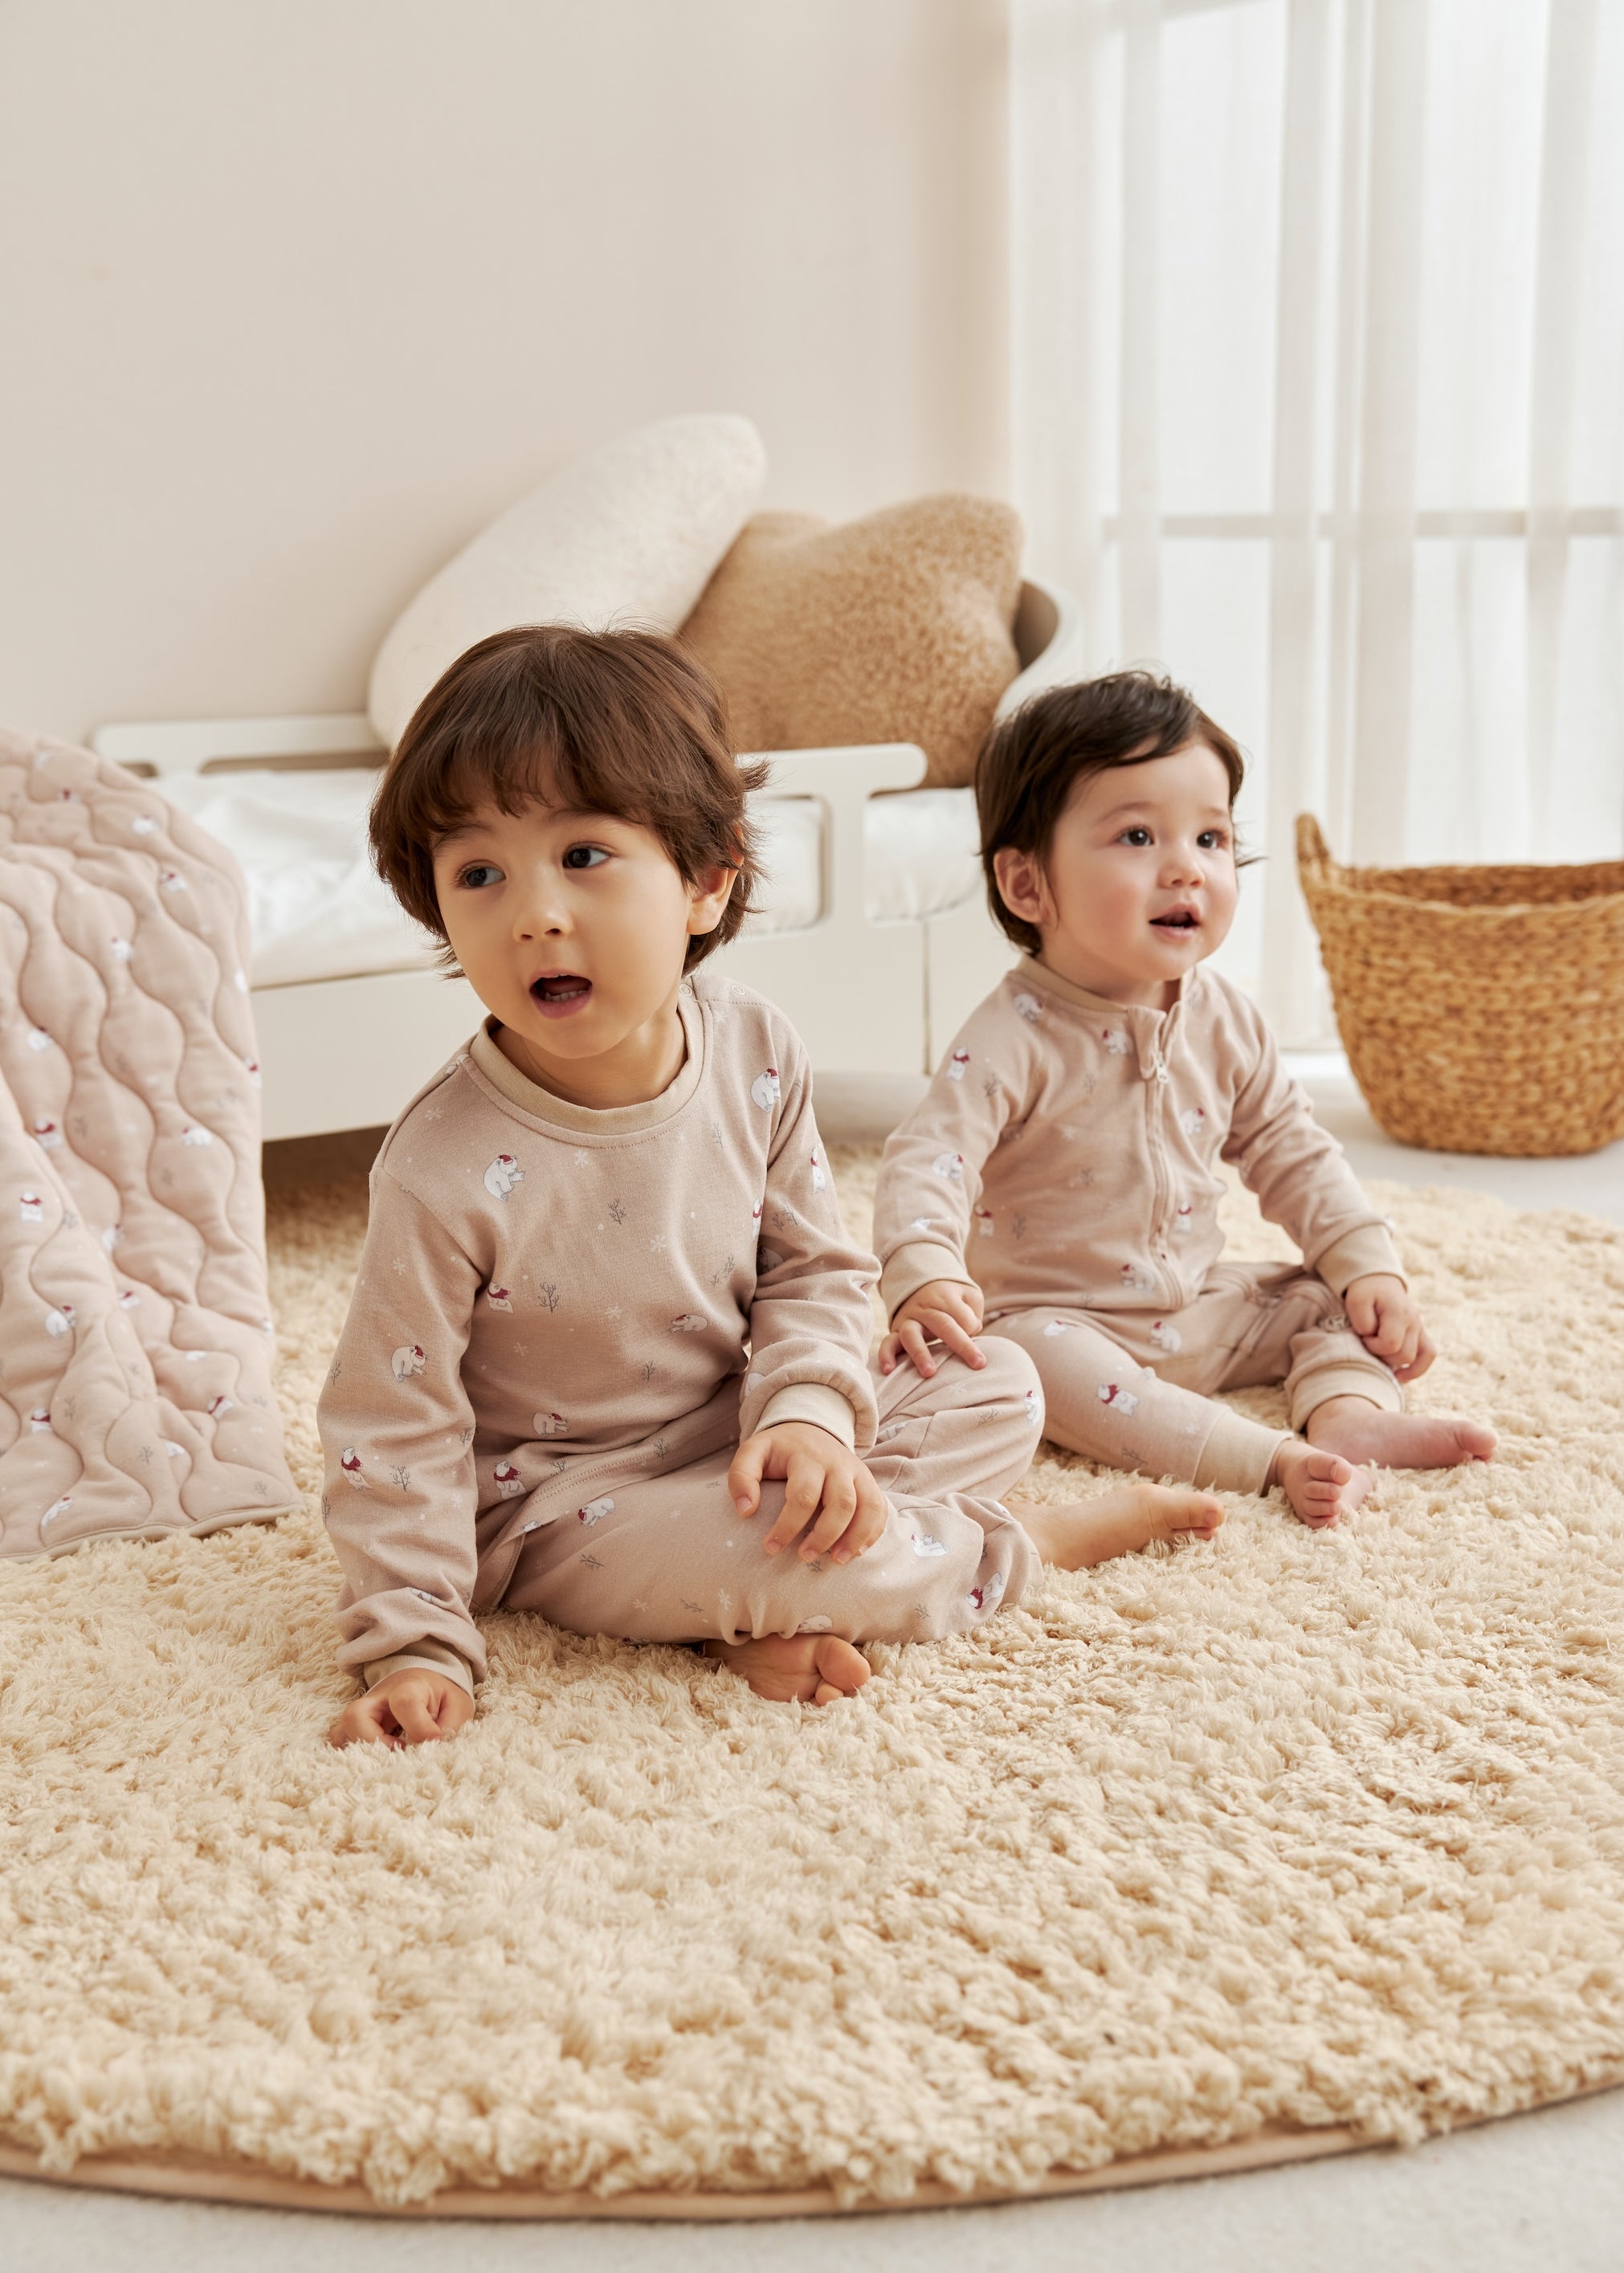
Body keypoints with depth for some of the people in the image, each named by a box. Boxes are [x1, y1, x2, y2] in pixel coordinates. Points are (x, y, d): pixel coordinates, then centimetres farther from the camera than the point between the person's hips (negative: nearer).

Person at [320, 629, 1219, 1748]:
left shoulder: (756, 1054, -12)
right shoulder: (450, 1168, -25)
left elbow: (816, 1270, -1)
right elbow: (394, 1425, -17)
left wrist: (808, 1412, -20)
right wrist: (416, 1645, -20)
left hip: (731, 1429, 6)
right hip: (559, 1501, -6)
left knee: (999, 1384, 4)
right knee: (776, 1556, -32)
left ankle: (770, 1612, -8)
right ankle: (1019, 1543, 0)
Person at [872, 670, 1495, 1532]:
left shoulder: (1223, 1019, -2)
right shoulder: (1017, 1037, -21)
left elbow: (1286, 1148, 9)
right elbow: (928, 1161, -31)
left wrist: (1369, 1266, 0)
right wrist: (923, 1281, -50)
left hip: (1199, 1311, 7)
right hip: (1053, 1318, -6)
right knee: (1031, 1360, -36)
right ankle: (1279, 1457, -39)